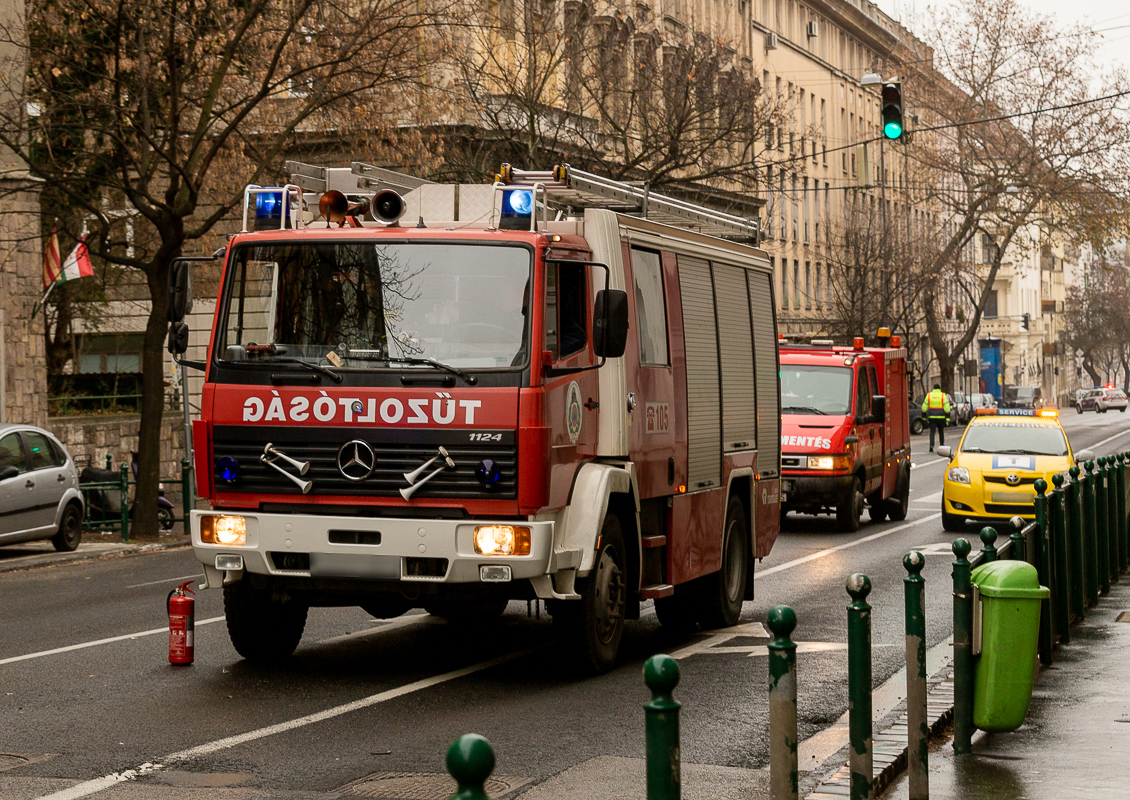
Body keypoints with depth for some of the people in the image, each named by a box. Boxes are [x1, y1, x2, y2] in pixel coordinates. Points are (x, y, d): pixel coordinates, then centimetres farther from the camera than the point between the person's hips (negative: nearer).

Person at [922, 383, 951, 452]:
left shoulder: (929, 395, 3)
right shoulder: (943, 395, -2)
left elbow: (924, 407, 5)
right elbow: (947, 407, -7)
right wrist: (947, 417, -5)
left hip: (932, 417, 0)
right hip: (941, 417, 0)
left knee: (932, 431, -2)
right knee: (941, 431, 16)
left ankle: (931, 445, -20)